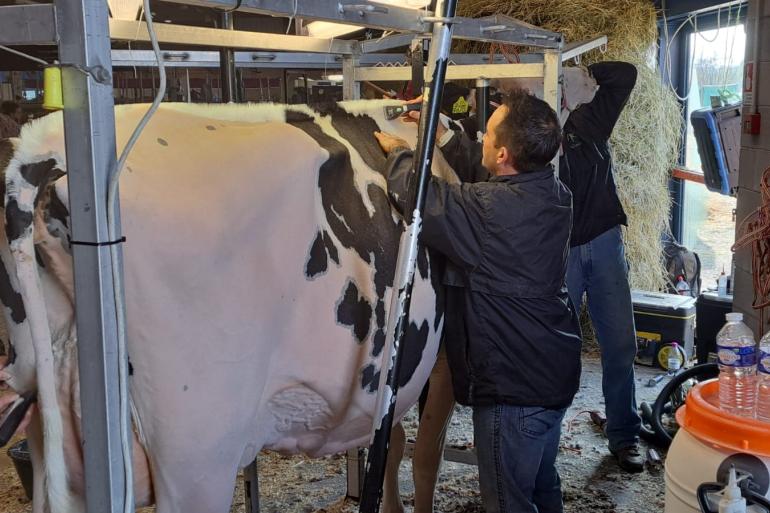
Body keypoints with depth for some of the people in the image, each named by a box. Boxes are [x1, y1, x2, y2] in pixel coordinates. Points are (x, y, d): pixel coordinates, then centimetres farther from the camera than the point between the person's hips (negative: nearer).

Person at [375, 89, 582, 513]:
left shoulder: (490, 209, -28)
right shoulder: (554, 193, -3)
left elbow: (414, 194, -20)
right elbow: (482, 173, 15)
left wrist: (399, 152, 0)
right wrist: (445, 136, 19)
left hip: (512, 386, -8)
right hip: (557, 371, 8)